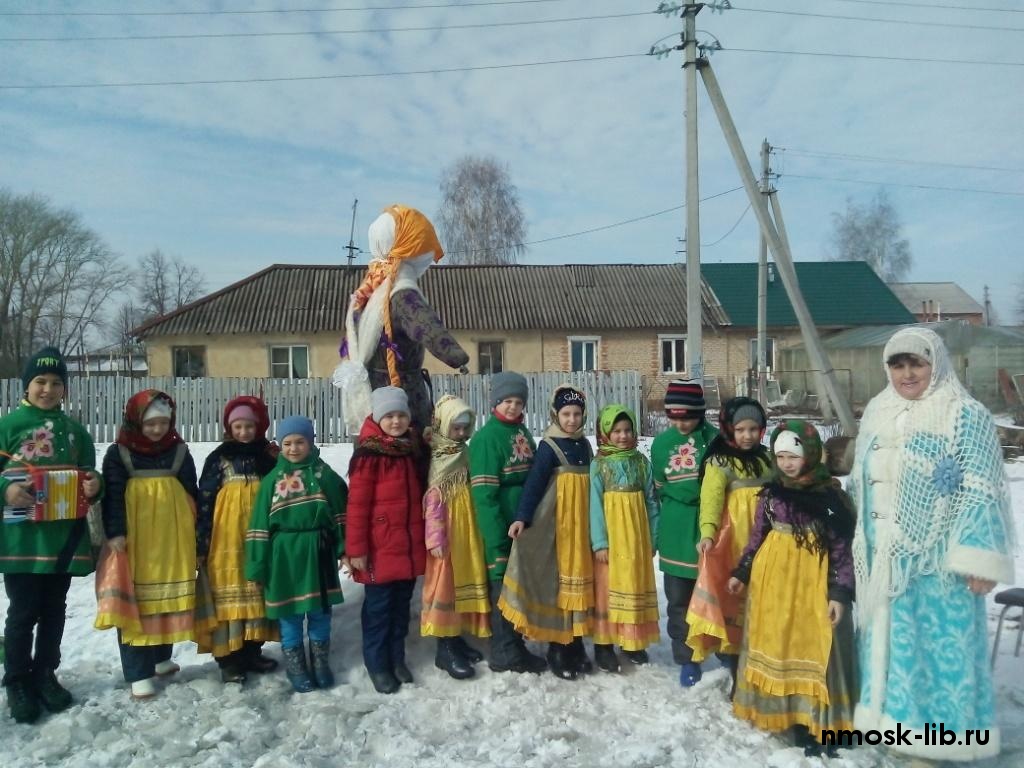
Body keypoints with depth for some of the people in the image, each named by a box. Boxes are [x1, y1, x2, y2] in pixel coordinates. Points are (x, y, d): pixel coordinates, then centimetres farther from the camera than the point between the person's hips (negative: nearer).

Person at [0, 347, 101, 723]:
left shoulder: (75, 431, 10)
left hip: (65, 535, 4)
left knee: (54, 610, 13)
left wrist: (94, 486, -9)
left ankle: (45, 675, 28)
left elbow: (90, 476, 13)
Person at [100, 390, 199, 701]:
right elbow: (113, 496, -6)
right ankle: (138, 673, 6)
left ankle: (161, 658, 29)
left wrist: (197, 533, 9)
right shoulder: (118, 454, -1)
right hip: (134, 541, -3)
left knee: (170, 597, 11)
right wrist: (115, 532, -16)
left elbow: (192, 494, 11)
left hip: (173, 541, 3)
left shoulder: (180, 452, 7)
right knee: (134, 601, -1)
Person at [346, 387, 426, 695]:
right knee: (378, 606, 6)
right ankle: (377, 664, 21)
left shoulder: (411, 450, 9)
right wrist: (356, 548, -15)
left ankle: (397, 658, 31)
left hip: (409, 547, 6)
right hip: (380, 549, -6)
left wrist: (422, 538, 17)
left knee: (401, 604, 16)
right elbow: (357, 505, -14)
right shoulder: (369, 454, -13)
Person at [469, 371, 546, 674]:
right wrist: (496, 540, -19)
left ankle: (515, 646, 30)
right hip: (502, 527, -8)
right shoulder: (487, 437, -13)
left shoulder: (522, 432, 11)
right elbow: (484, 493, -17)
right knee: (504, 588, 2)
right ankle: (504, 654, 16)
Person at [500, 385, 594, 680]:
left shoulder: (584, 444, 11)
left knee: (579, 579, 11)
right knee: (557, 581, -1)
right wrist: (522, 518, -26)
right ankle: (557, 650, 11)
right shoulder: (548, 446, -8)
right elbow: (534, 483, -15)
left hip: (582, 523, 6)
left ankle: (576, 645, 23)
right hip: (556, 523, -6)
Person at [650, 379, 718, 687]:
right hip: (676, 534, 3)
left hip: (709, 529, -3)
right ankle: (687, 659, 24)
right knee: (679, 600, 10)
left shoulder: (714, 439, -7)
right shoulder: (661, 443, 4)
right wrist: (655, 533, 13)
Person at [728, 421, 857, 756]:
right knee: (776, 644, 11)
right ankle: (785, 713, 25)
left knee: (813, 648, 1)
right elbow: (757, 536, 10)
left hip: (813, 581, -3)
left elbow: (843, 549, -7)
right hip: (773, 577, 4)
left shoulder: (831, 496, -9)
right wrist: (741, 572, 10)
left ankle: (816, 722, 12)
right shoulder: (771, 493, 1)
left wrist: (840, 592, -11)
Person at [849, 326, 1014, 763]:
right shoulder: (877, 414, 9)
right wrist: (857, 542, 17)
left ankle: (936, 737, 18)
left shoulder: (965, 415, -8)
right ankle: (895, 720, 31)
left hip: (937, 561, -6)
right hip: (883, 560, 6)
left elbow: (982, 492, -12)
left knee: (937, 644, 2)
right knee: (887, 640, 15)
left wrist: (978, 559, -17)